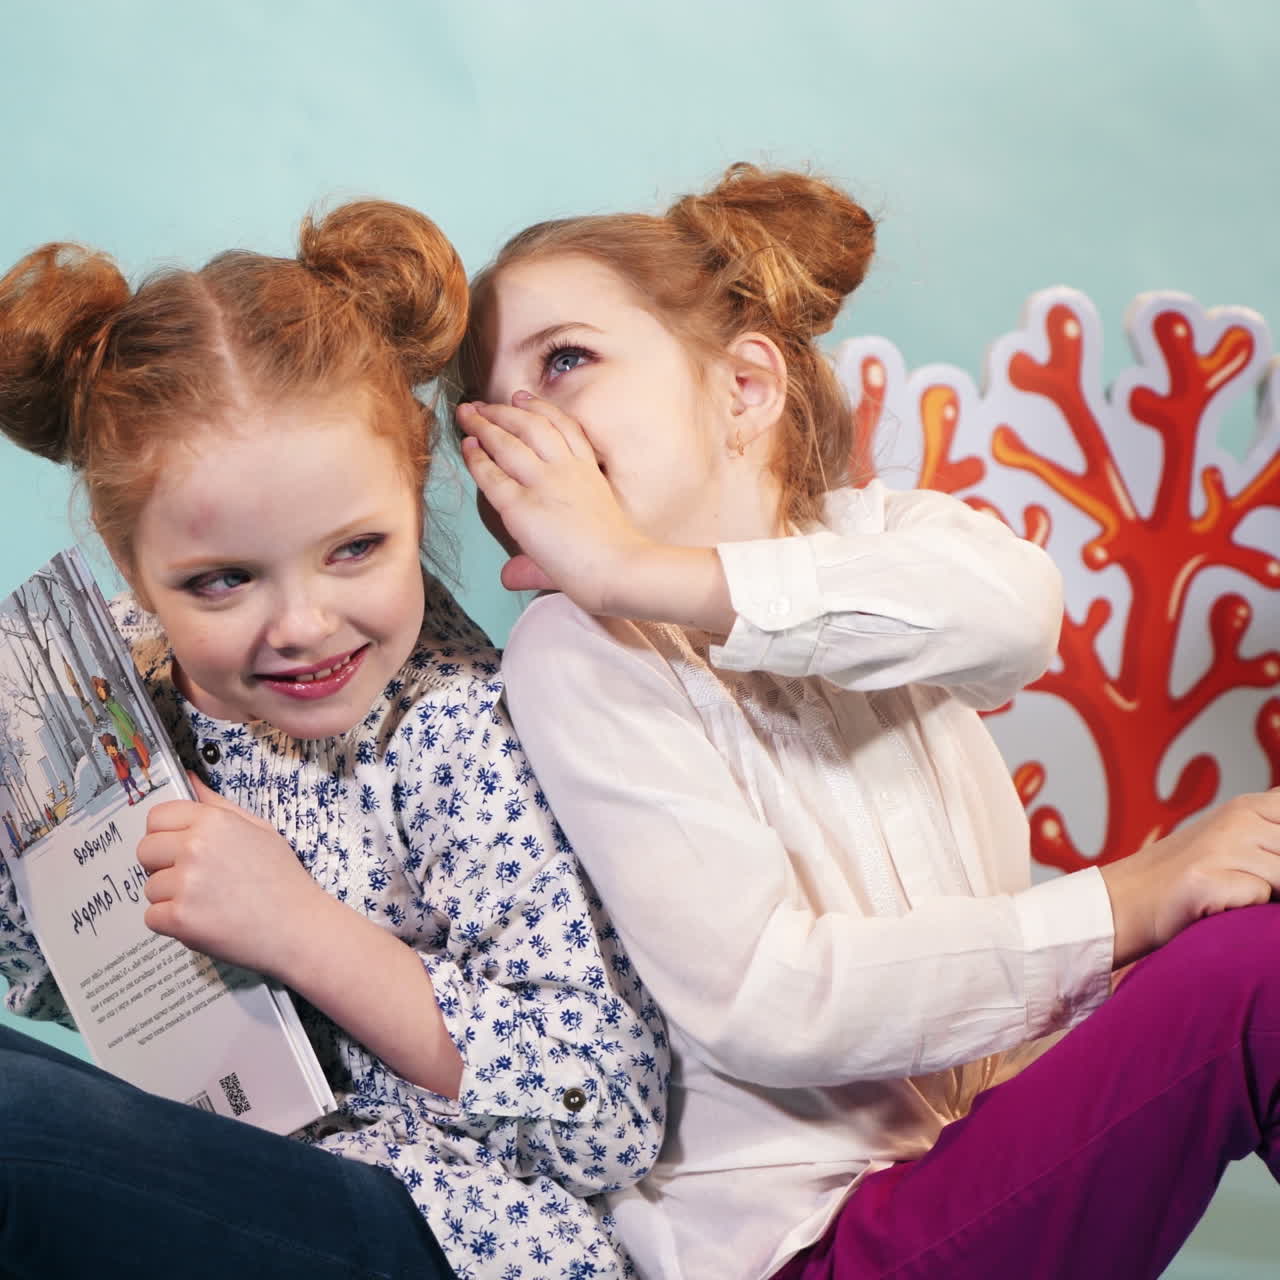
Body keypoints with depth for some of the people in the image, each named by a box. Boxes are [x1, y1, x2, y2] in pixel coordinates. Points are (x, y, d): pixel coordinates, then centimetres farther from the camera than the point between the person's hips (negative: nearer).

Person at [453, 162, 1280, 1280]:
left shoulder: (868, 533, 6)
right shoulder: (578, 657, -8)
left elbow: (1012, 611, -21)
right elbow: (766, 1007, -17)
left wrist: (640, 571, -26)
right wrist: (1122, 906, -19)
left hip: (1015, 1137, 6)